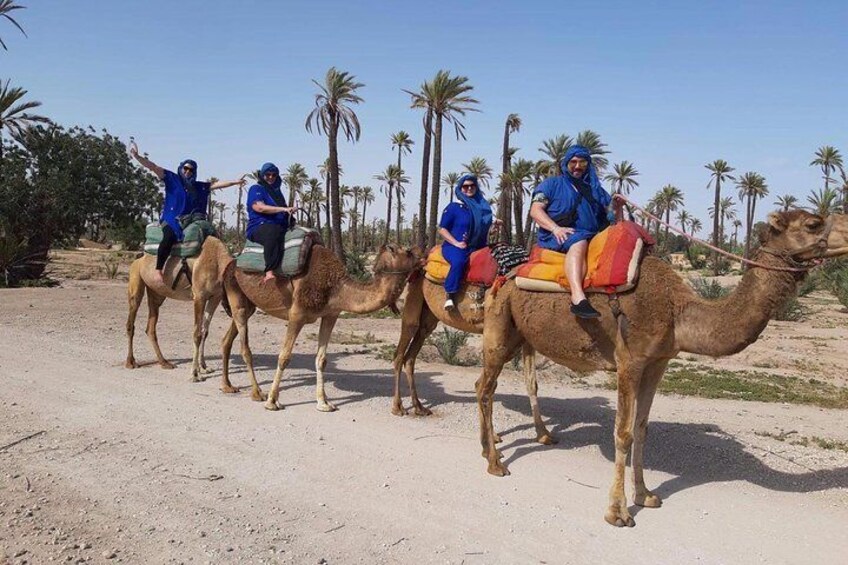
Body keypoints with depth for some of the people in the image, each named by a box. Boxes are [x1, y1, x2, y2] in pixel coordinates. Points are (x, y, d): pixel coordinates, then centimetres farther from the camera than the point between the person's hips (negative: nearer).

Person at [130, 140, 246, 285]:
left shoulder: (199, 186, 18)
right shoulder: (172, 179, 8)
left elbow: (217, 184, 20)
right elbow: (153, 167, 0)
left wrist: (235, 182, 17)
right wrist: (137, 157, -12)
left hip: (191, 221, 5)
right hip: (171, 220, -5)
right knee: (169, 237, -35)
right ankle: (158, 270, -32)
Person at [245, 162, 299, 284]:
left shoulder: (277, 191, 26)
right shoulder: (256, 189, 3)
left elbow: (284, 212, 33)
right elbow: (260, 207, -15)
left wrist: (290, 210, 10)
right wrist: (283, 209, -20)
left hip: (280, 227, 9)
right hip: (259, 227, -9)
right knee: (273, 231, -42)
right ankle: (269, 273, -53)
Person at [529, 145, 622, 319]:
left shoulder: (595, 189, 27)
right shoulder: (552, 184, 15)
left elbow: (613, 218, 24)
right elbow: (535, 210, 0)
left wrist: (617, 206, -1)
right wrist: (556, 228, -17)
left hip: (592, 237, 6)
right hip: (556, 238, -5)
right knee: (579, 242, -38)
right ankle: (578, 297, -53)